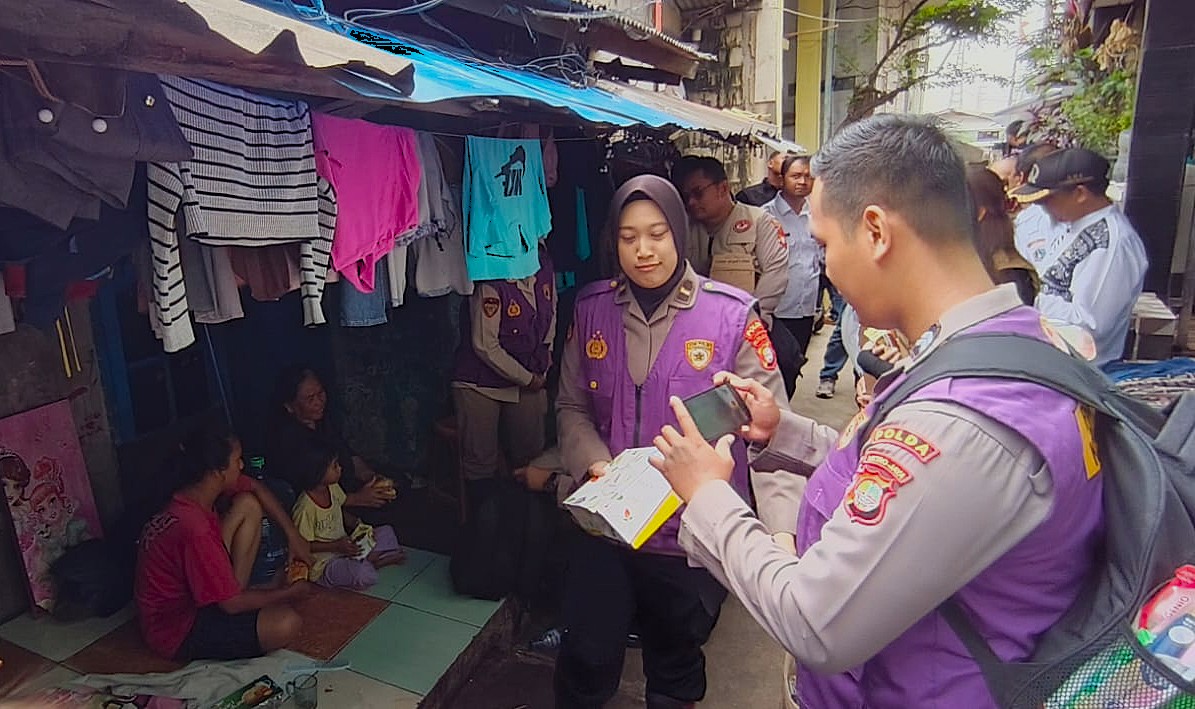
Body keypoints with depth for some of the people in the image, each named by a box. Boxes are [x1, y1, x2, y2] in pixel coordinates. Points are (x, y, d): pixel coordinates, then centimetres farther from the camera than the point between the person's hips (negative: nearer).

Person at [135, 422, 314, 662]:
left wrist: (293, 534, 3)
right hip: (178, 631, -9)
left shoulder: (197, 489, -9)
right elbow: (231, 603, -25)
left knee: (248, 505, 1)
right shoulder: (194, 528, -34)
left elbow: (256, 488, 10)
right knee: (287, 623, -28)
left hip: (191, 591, 9)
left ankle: (235, 590, 5)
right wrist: (289, 593, -10)